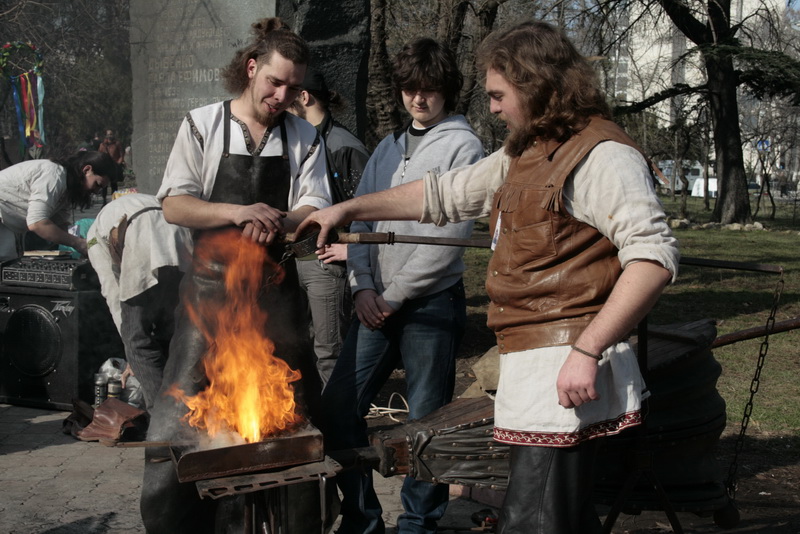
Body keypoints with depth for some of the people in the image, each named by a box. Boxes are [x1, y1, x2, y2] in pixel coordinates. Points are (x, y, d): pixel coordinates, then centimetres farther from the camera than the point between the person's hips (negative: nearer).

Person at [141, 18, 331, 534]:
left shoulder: (305, 137, 6)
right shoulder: (202, 125, 1)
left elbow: (314, 210, -2)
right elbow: (173, 205, -5)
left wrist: (279, 221, -25)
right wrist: (238, 212, -21)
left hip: (275, 291, 2)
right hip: (211, 286, -2)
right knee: (181, 413, -2)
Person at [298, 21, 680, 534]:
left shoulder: (601, 155, -11)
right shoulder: (525, 154, 20)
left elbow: (654, 255, -20)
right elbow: (445, 194, 29)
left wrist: (587, 349, -25)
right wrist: (348, 209, 28)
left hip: (566, 372, -9)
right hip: (530, 362, 9)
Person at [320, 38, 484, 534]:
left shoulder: (462, 146, -4)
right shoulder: (389, 147, 16)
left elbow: (451, 236, -12)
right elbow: (360, 218, 13)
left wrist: (394, 295, -10)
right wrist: (363, 287, -2)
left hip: (432, 303, -6)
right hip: (379, 304, 6)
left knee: (427, 419, 1)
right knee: (339, 405, 3)